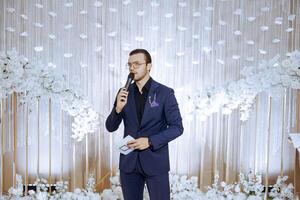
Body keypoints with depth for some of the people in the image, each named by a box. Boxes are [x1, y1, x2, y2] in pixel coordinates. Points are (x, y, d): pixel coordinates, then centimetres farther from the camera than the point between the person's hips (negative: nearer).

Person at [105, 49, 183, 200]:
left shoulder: (165, 93, -6)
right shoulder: (124, 93, 4)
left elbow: (177, 127, -6)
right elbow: (110, 127, 5)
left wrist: (150, 141, -17)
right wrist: (118, 108, -15)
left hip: (155, 161, -3)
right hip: (128, 161, 3)